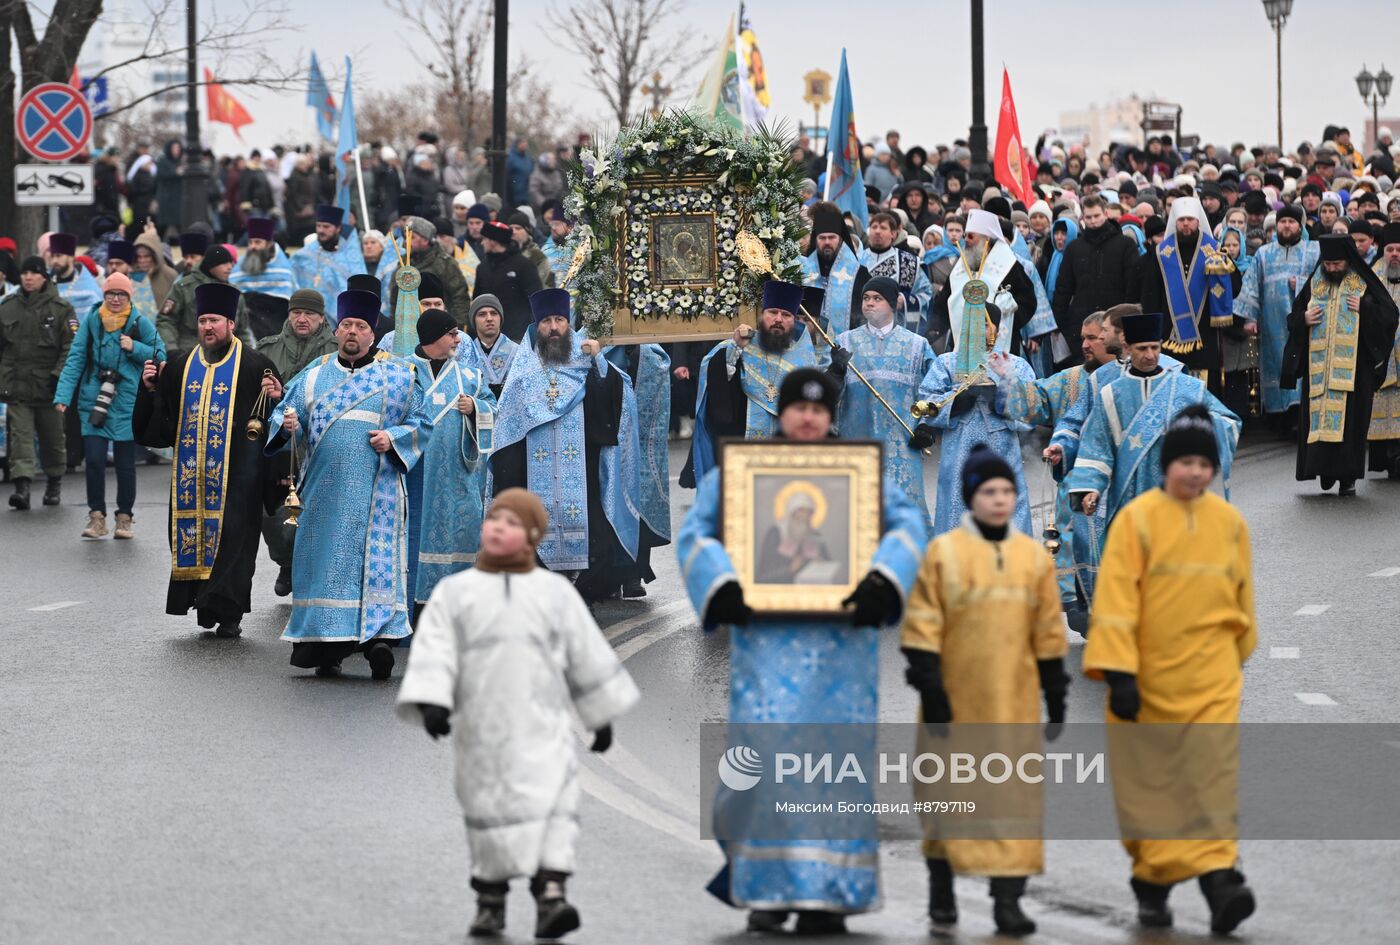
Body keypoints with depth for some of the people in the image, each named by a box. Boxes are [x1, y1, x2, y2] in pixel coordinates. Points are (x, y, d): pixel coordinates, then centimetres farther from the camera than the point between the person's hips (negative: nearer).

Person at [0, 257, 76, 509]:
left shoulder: (61, 309, -2)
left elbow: (71, 346, -5)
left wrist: (59, 374, -16)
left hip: (49, 387, -1)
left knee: (53, 438, 11)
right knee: (20, 435, -11)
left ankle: (54, 484, 27)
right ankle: (22, 486, -18)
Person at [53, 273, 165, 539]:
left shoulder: (140, 323, 1)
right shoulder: (91, 321, 3)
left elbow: (160, 357, 4)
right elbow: (75, 359, 1)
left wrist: (135, 348, -13)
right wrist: (63, 395, -7)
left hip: (127, 401, -1)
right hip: (94, 400, 1)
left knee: (125, 462, 4)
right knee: (94, 459, -6)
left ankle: (124, 518, 16)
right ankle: (96, 517, 4)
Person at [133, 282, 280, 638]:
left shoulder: (253, 365, 1)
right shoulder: (181, 367, 14)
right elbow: (159, 420, 17)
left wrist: (276, 397, -21)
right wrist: (151, 388, 2)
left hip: (236, 471, -4)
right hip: (191, 471, 4)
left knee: (231, 536, -7)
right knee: (194, 532, 3)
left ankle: (227, 612, -2)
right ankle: (207, 607, 13)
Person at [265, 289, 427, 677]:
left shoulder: (397, 376, 9)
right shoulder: (314, 376, 14)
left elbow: (419, 422, 7)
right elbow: (285, 415, 12)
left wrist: (393, 439, -10)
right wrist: (287, 425, -11)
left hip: (374, 487, -2)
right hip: (325, 486, 2)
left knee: (374, 556, -11)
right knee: (325, 556, -1)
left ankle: (379, 635, -15)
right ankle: (327, 649, 2)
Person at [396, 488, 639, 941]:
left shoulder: (555, 593, 10)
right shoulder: (455, 592, 8)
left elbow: (589, 656, 16)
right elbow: (433, 651, -2)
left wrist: (603, 715, 18)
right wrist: (431, 701, -16)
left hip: (543, 724, 0)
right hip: (481, 729, 0)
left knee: (552, 805, -14)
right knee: (489, 810, 5)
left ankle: (550, 895, -21)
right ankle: (490, 901, 20)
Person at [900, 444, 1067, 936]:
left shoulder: (1035, 557, 7)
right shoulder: (943, 552, -3)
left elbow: (1048, 633, 11)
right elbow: (922, 627, -4)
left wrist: (1056, 694, 10)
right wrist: (929, 688, -11)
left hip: (1013, 700, 2)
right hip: (954, 696, -2)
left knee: (1015, 793, -5)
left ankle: (1008, 898, -4)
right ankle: (941, 888, 26)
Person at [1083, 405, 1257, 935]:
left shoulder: (1231, 523, 3)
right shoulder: (1137, 518, -7)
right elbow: (1116, 597, -12)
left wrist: (1240, 653, 23)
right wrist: (1118, 672, -18)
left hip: (1211, 677, 2)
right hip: (1149, 674, -2)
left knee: (1213, 775, -11)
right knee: (1149, 785, 6)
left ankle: (1217, 873, -16)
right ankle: (1152, 883, 18)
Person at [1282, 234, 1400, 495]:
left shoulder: (1365, 285, 2)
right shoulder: (1313, 285, 11)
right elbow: (1293, 319, 17)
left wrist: (1364, 308, -14)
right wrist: (1304, 319, -5)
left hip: (1354, 367, -3)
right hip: (1319, 366, 3)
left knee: (1350, 419, -5)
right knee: (1318, 415, -3)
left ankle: (1347, 476, 0)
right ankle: (1326, 470, 5)